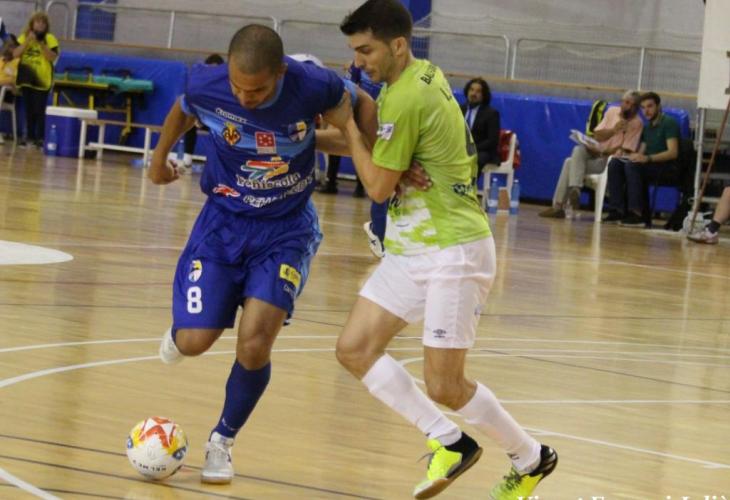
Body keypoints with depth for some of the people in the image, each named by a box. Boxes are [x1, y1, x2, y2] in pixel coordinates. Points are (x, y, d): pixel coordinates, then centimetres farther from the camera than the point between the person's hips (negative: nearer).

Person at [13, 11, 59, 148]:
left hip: (42, 79, -4)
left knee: (39, 110, -8)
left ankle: (40, 138, -7)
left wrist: (42, 45, -22)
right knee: (29, 110, 8)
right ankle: (30, 137, 14)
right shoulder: (24, 37, 7)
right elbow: (15, 54, -4)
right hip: (27, 79, 4)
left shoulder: (50, 39, -2)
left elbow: (53, 58, -12)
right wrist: (28, 41, -14)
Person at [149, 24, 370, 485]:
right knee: (195, 342, -8)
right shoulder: (206, 86, -20)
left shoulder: (313, 86, -25)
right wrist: (160, 159, 21)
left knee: (255, 343, -16)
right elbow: (182, 112, 6)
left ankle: (223, 441, 10)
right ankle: (179, 332, 33)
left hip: (287, 227, -1)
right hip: (224, 219, 1)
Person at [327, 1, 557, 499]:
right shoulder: (423, 75, 8)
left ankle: (532, 459, 15)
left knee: (444, 386, -6)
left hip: (452, 252, -10)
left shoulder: (407, 98, -21)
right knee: (355, 348, 1)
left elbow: (378, 185, -15)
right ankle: (448, 442, 9)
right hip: (412, 249, 10)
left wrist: (348, 126, -5)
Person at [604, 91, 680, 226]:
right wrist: (636, 156, -6)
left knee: (633, 166, -32)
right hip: (650, 166, 8)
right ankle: (617, 210, -20)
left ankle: (637, 214, -35)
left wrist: (647, 158, -29)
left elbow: (673, 152, -17)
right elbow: (642, 152, 19)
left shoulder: (669, 123, -5)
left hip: (668, 168, -8)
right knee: (615, 164, -10)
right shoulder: (648, 127, 21)